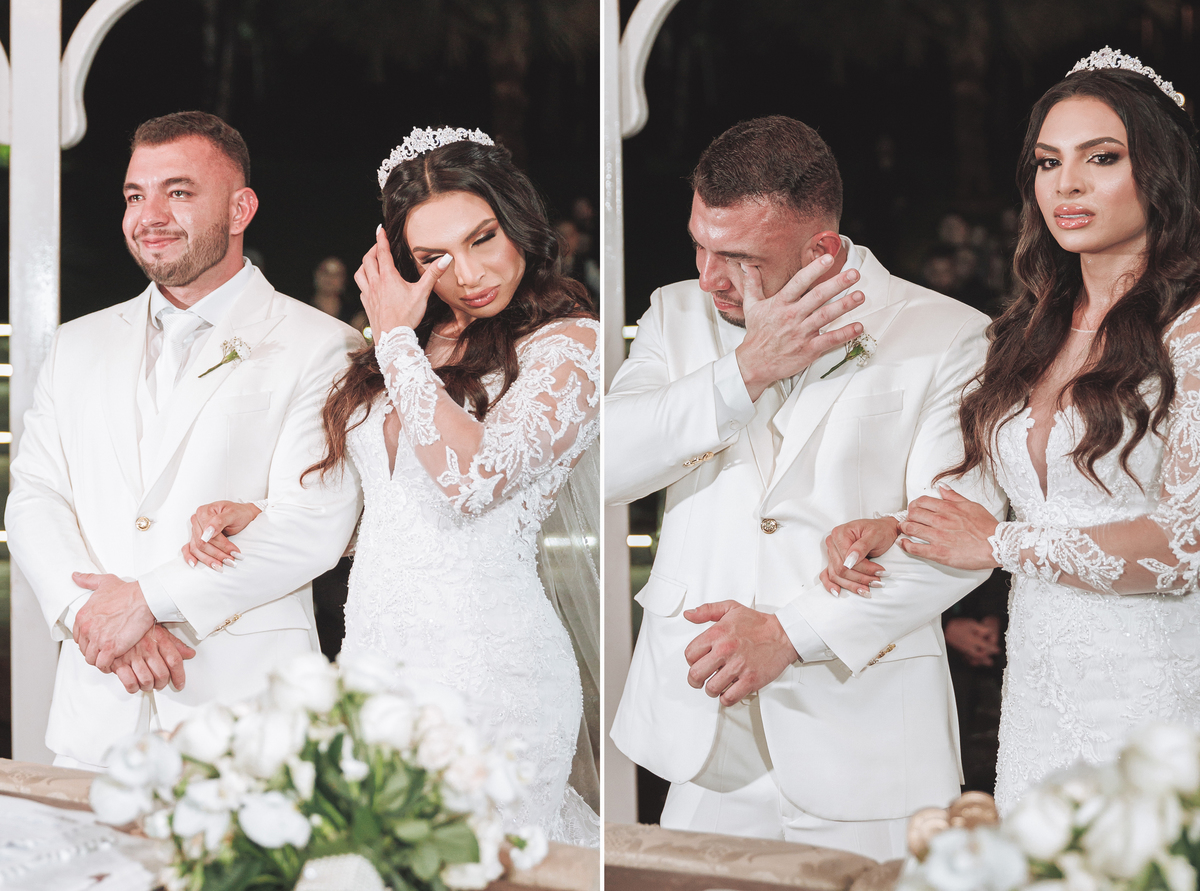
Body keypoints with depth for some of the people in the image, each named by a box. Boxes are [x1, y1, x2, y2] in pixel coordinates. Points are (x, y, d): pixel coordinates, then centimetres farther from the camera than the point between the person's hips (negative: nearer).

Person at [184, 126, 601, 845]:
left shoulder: (571, 343, -6)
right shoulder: (417, 344, 15)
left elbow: (471, 477, -21)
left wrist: (397, 340, -9)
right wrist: (259, 517, 4)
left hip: (488, 673, -6)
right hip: (370, 653, 6)